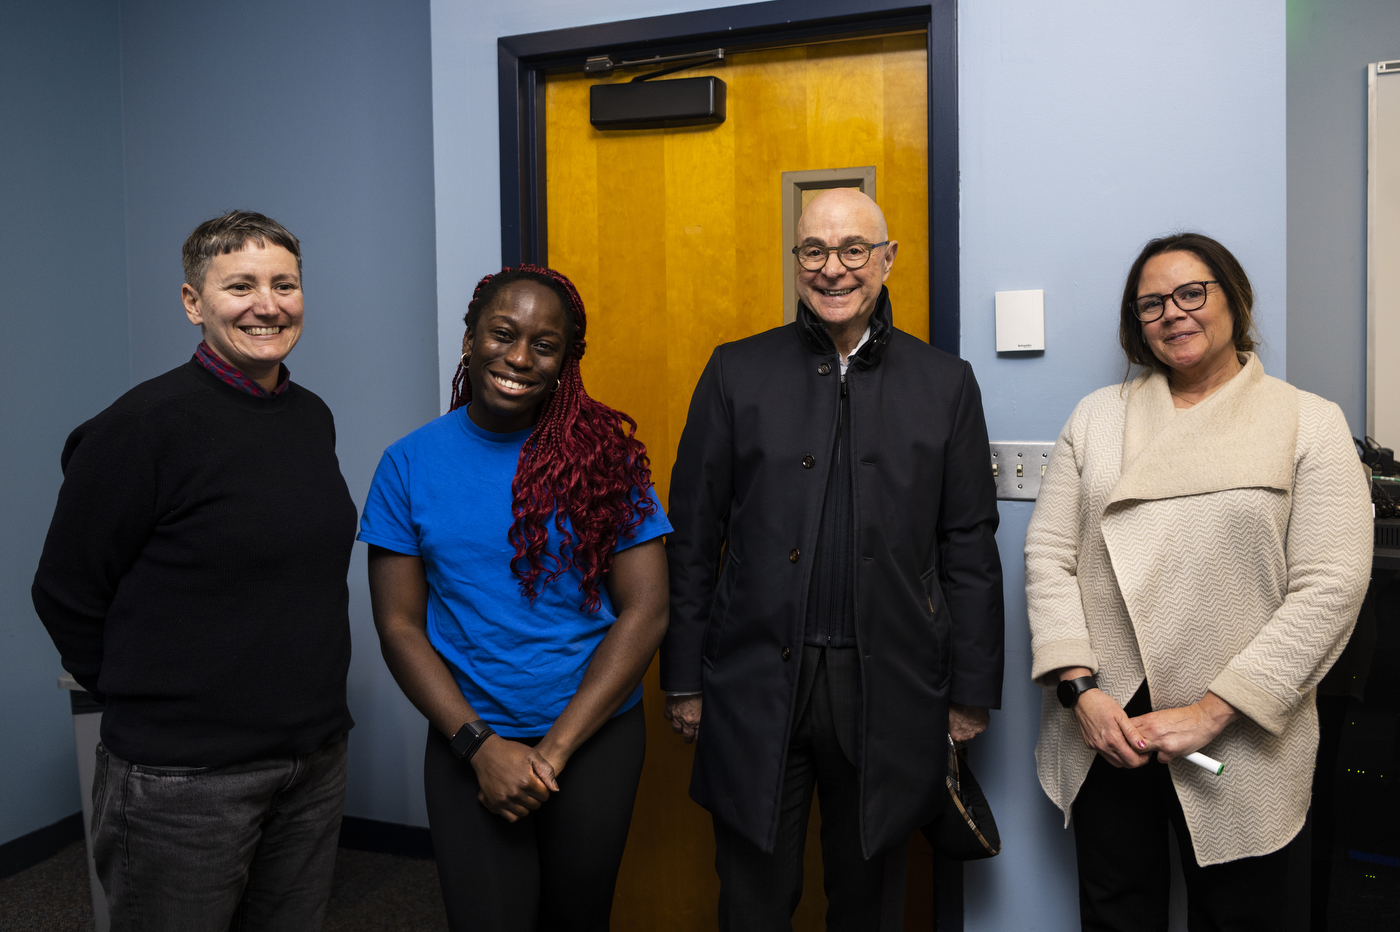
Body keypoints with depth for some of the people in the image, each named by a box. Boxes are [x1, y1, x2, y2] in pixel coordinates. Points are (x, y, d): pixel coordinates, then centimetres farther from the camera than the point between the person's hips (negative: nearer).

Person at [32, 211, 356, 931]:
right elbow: (66, 596, -9)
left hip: (316, 763, 6)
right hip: (183, 779, -6)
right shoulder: (143, 425, -15)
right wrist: (151, 706, -1)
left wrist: (301, 702, 14)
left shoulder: (313, 418, 6)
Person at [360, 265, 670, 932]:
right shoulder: (410, 464, -3)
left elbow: (645, 611, -8)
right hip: (467, 743, 0)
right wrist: (480, 745, -11)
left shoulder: (602, 454, -6)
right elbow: (398, 626, -2)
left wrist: (555, 749, -11)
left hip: (594, 735, 1)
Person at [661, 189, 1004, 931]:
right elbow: (692, 536, 2)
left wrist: (971, 693, 3)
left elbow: (970, 548, 4)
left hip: (887, 690, 1)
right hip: (756, 684, 0)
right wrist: (683, 678, 2)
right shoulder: (737, 373, 1)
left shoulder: (945, 383, 3)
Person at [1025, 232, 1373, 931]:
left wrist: (1211, 711, -15)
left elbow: (1329, 587, -9)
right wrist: (1080, 689, -10)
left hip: (1238, 748, -2)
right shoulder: (1097, 416, 7)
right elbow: (1048, 555, 1)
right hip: (1102, 729, 2)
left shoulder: (1310, 423, 0)